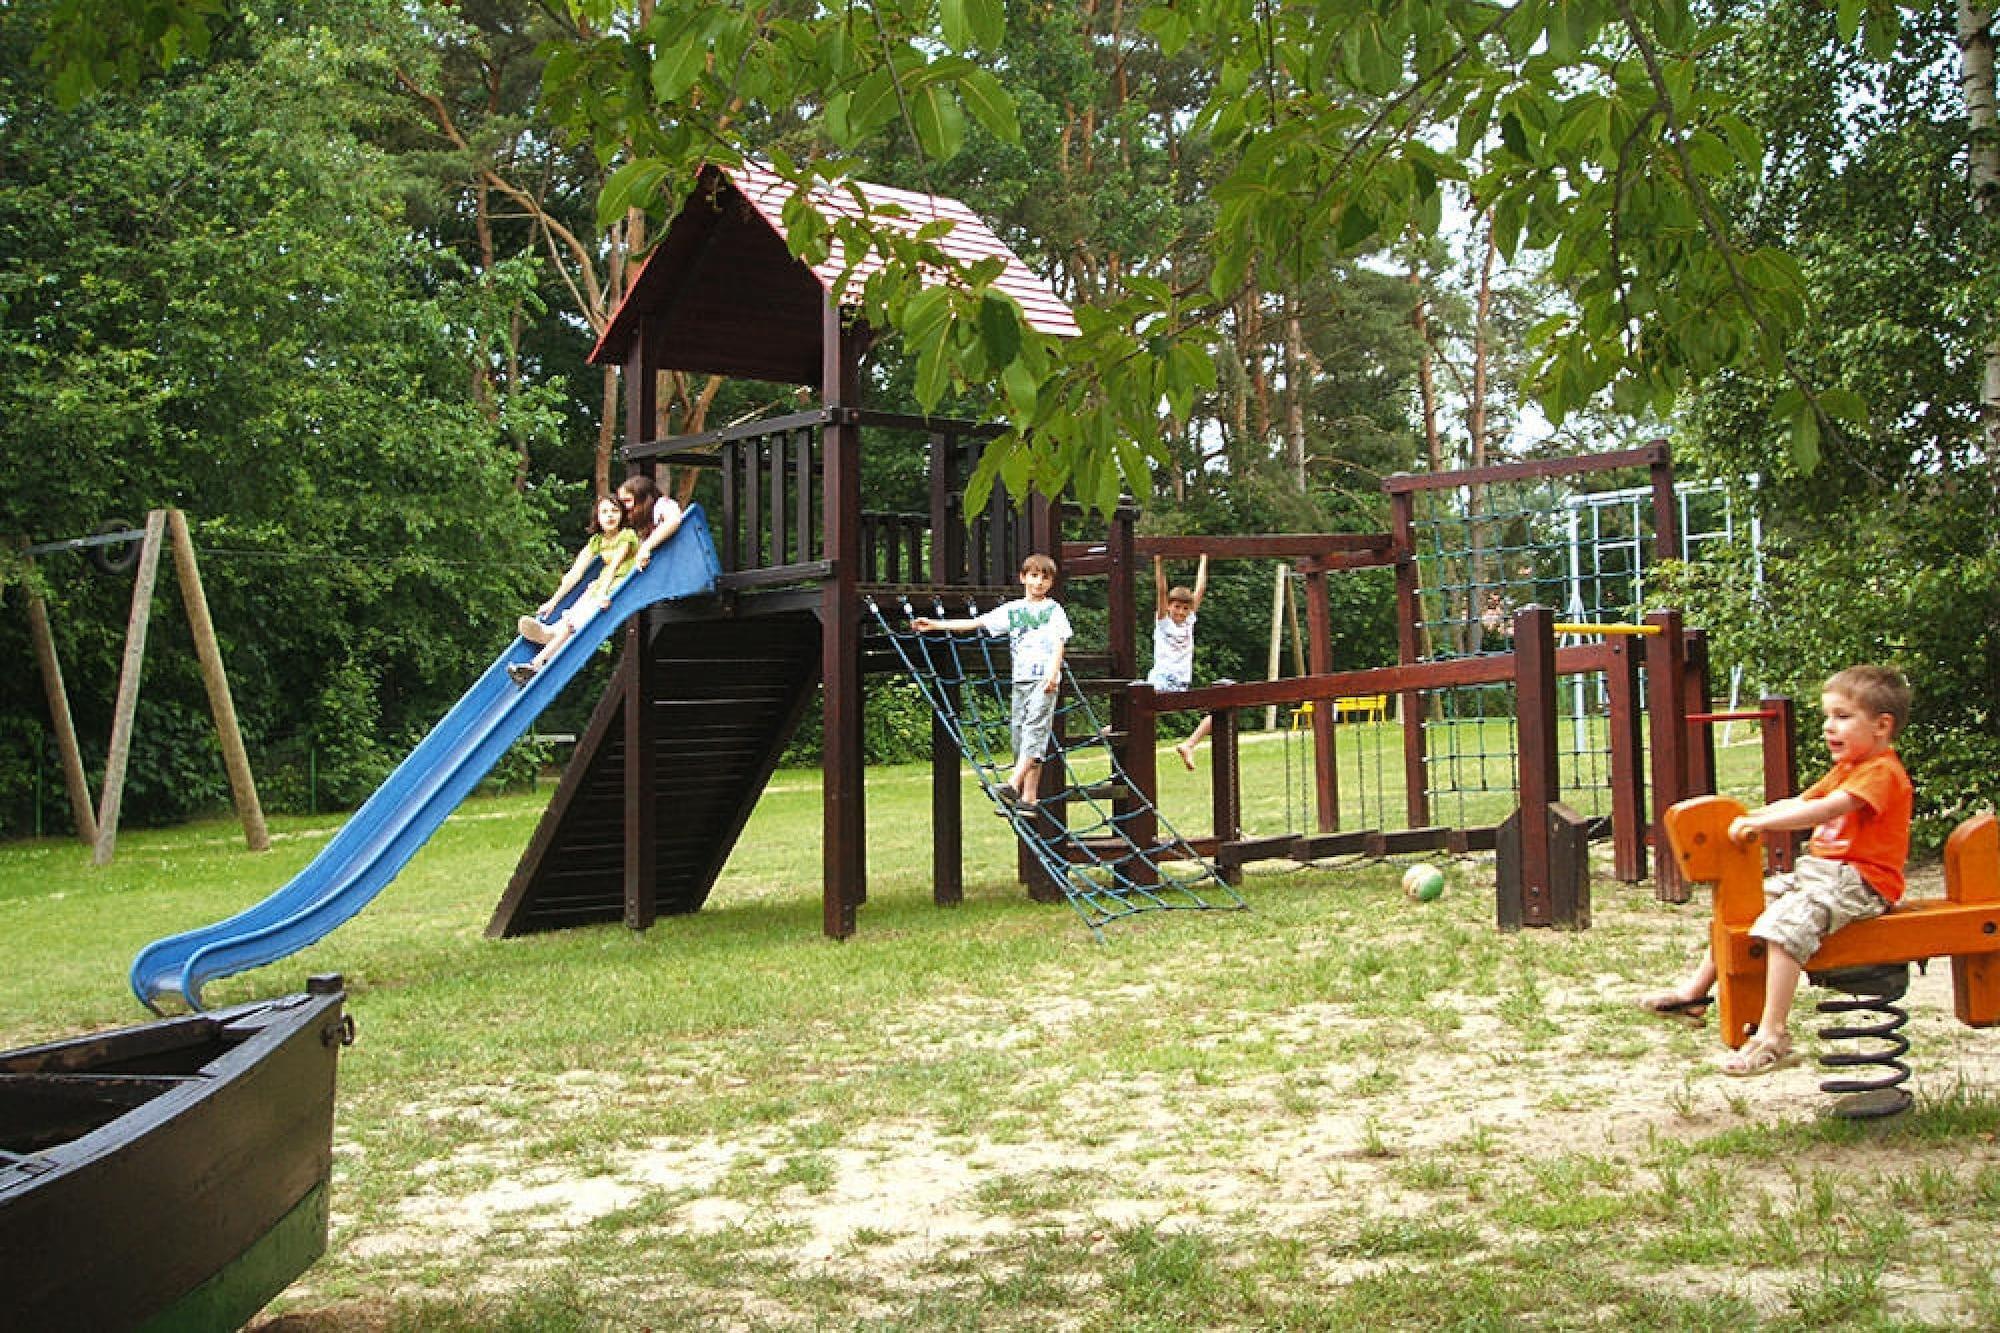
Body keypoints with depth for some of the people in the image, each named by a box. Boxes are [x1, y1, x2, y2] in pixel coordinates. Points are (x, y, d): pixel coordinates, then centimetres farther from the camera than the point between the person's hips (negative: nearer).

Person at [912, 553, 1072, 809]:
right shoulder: (1012, 609, 16)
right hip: (1020, 679, 5)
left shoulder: (1053, 609, 5)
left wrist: (1053, 673, -22)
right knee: (1019, 733, 2)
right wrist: (935, 625, 11)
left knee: (1034, 728, -20)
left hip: (1045, 679, -5)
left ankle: (1013, 785, -32)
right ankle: (1027, 797, 4)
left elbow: (1059, 643, -5)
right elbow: (975, 623, 15)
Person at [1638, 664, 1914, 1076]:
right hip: (1817, 871, 11)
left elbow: (1824, 810, -28)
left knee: (1786, 921, -31)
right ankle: (1694, 992, 21)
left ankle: (1772, 1036, -33)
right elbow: (1798, 804, 16)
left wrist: (1758, 823, -32)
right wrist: (1747, 817, 2)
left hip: (1857, 882, -11)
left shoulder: (1881, 772, -14)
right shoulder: (1844, 770, 19)